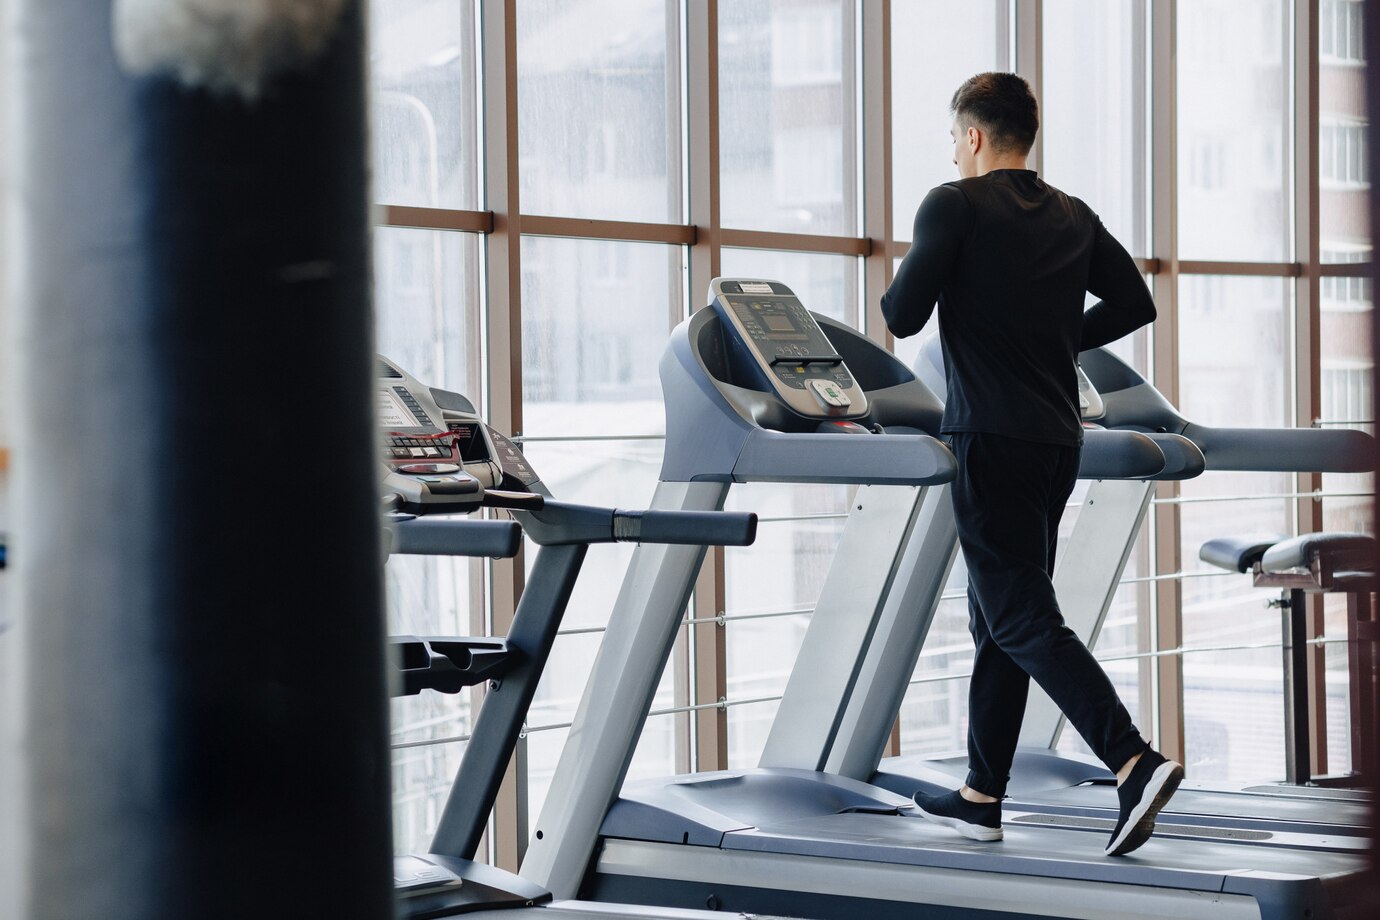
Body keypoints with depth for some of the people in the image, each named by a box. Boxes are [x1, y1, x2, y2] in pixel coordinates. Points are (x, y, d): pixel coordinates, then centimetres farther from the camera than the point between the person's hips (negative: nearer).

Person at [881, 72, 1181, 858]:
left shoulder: (955, 206, -7)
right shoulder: (1073, 218, 13)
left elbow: (903, 317, -9)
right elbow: (1136, 304, 13)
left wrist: (901, 285, 14)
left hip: (992, 437, -7)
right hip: (1057, 438, 7)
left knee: (1022, 620, -8)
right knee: (1000, 617, 15)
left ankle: (1136, 762, -22)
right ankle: (982, 796, 19)